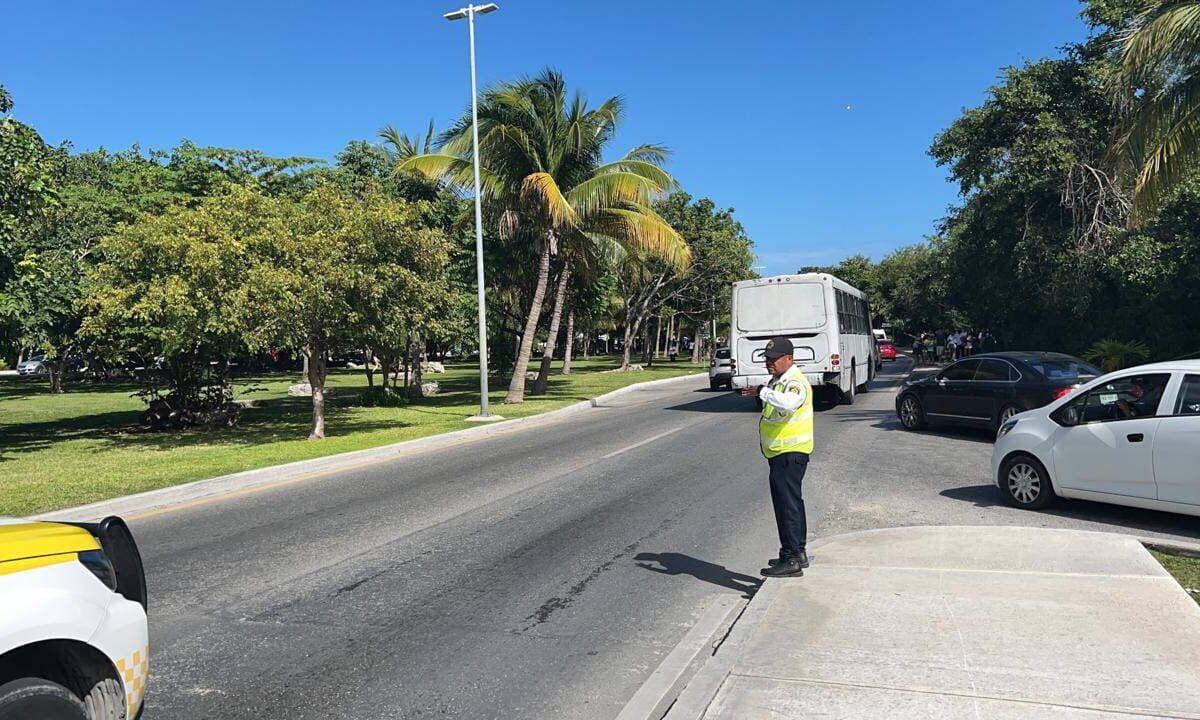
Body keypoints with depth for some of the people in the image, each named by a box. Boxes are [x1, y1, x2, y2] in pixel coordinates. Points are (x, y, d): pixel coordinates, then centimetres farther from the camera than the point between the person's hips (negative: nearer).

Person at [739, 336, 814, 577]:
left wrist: (762, 391, -36)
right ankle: (798, 553, 29)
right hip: (780, 452, 11)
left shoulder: (795, 382, -19)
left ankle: (791, 560, -7)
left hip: (790, 453, -11)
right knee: (792, 502, 18)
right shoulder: (777, 380, 14)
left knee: (787, 503, -10)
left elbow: (788, 403, -41)